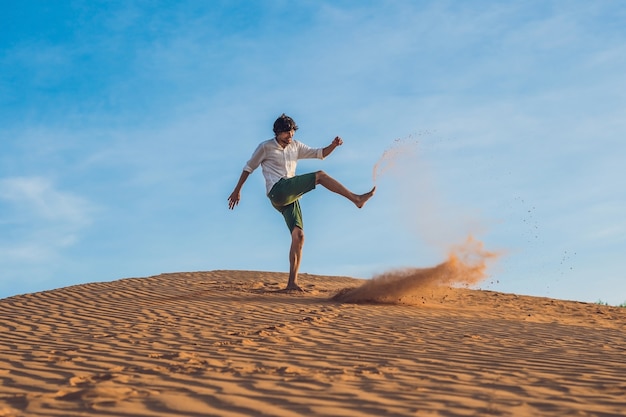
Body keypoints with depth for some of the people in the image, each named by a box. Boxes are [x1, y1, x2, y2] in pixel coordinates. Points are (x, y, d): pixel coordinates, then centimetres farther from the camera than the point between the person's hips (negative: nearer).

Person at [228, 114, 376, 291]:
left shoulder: (295, 146, 19)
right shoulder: (265, 147, 5)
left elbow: (319, 154, 19)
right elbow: (249, 167, 10)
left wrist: (333, 145, 0)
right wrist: (237, 190, 10)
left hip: (291, 197, 6)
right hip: (278, 191, -6)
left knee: (299, 236, -7)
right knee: (320, 175, -15)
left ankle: (292, 282, -8)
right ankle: (356, 199, -15)